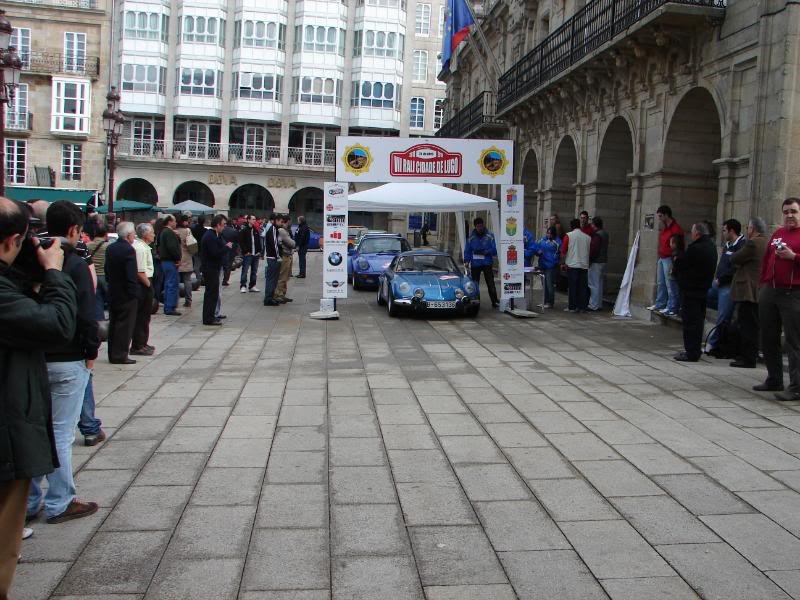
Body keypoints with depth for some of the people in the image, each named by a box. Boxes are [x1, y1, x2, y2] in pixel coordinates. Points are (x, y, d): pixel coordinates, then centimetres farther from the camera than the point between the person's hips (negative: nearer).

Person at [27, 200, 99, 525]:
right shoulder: (76, 264, -14)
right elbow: (86, 315, -17)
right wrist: (92, 351, -5)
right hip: (67, 360, -6)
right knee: (61, 433, 2)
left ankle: (28, 501, 24)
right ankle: (59, 503, 12)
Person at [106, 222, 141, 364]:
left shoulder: (110, 248, 6)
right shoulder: (128, 250, -19)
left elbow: (107, 270, 12)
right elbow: (132, 275, -21)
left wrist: (111, 283, 19)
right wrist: (135, 292, -14)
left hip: (113, 292, 8)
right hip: (126, 294, -8)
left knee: (114, 324, 14)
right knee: (125, 325, -1)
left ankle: (112, 354, 21)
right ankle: (120, 355, 2)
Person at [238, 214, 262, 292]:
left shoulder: (256, 230, 12)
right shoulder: (244, 230, -7)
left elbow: (259, 241, 16)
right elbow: (241, 242, -10)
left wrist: (259, 251, 6)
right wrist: (245, 251, -12)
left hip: (256, 254, 6)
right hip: (247, 254, -6)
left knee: (254, 271, 10)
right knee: (245, 271, -2)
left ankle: (252, 286, 18)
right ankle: (243, 286, 5)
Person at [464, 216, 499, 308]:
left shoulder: (489, 236, 1)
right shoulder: (471, 237, 5)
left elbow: (494, 250, 0)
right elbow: (467, 250, 7)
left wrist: (485, 252, -16)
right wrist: (466, 261, -7)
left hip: (487, 264, -1)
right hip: (475, 264, 2)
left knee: (490, 284, -2)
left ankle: (494, 302, 1)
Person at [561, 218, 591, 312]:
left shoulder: (569, 236, -3)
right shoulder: (588, 237, 7)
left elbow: (563, 251, -3)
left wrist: (565, 262, 8)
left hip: (572, 265, -3)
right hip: (584, 265, 3)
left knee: (573, 287, 1)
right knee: (583, 287, 6)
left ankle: (572, 307, 2)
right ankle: (582, 307, 7)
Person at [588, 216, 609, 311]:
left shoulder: (597, 235, -17)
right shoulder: (605, 233, 12)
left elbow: (593, 249, -21)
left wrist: (588, 260, -14)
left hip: (596, 262, -10)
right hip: (603, 261, 10)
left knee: (594, 284, -5)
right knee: (599, 284, 15)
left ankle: (594, 305, -3)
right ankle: (599, 304, 21)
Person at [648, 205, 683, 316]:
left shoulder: (675, 228, -14)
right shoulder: (664, 228, 15)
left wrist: (674, 264, -19)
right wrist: (660, 257, 17)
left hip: (669, 259, -10)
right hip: (662, 258, 10)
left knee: (670, 284, -6)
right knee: (660, 283, 16)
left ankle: (672, 308, -3)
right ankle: (660, 304, 26)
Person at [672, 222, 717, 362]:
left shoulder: (695, 248, -19)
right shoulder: (711, 247, 10)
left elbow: (680, 264, -13)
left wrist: (674, 270, 9)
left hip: (690, 290, -9)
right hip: (703, 289, 9)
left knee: (690, 321, -4)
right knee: (698, 320, 14)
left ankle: (691, 353, -2)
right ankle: (696, 350, 21)